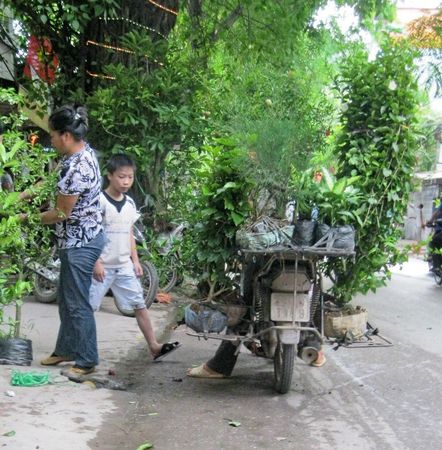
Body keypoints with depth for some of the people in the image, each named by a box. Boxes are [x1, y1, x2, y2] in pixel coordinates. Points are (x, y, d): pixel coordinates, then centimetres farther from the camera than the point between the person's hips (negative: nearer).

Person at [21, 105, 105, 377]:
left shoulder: (77, 169, -27)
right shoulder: (83, 151, 2)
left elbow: (62, 213, -19)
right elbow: (56, 178, 18)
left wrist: (29, 218, -5)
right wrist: (29, 193, 9)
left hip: (80, 242, -10)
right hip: (80, 239, 10)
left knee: (77, 303, 1)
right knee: (66, 297, 20)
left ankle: (87, 361, 12)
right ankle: (66, 349, 34)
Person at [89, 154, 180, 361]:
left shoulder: (130, 203, 9)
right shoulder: (100, 200, -11)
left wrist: (135, 261, 10)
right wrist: (96, 262, -16)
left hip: (124, 265, 6)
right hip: (102, 265, -6)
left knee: (140, 305, 4)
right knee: (87, 307, 1)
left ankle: (154, 347, 8)